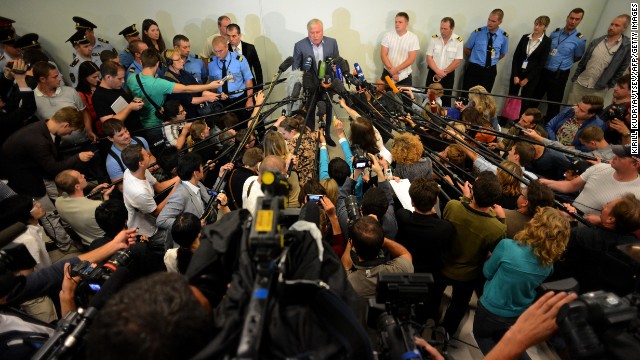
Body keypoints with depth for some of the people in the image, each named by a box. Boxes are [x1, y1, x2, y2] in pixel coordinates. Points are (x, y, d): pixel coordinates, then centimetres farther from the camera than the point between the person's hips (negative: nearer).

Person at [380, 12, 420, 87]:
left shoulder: (413, 37, -4)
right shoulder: (388, 35, 0)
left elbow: (411, 59, -9)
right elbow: (383, 55, -4)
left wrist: (396, 69, -17)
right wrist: (392, 70, -14)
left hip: (404, 76, -1)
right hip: (387, 73, 1)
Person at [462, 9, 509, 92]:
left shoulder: (504, 36, -3)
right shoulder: (478, 32, -9)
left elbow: (503, 54, 13)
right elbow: (467, 49, 3)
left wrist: (492, 61, 4)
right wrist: (474, 60, 5)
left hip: (490, 71, 2)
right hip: (474, 69, -2)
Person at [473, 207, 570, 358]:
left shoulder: (507, 246, -29)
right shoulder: (549, 262, -13)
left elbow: (488, 272, -13)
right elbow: (531, 284, 4)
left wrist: (490, 258, 7)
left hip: (491, 309, -4)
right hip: (519, 316, 4)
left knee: (481, 335, 26)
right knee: (503, 340, 32)